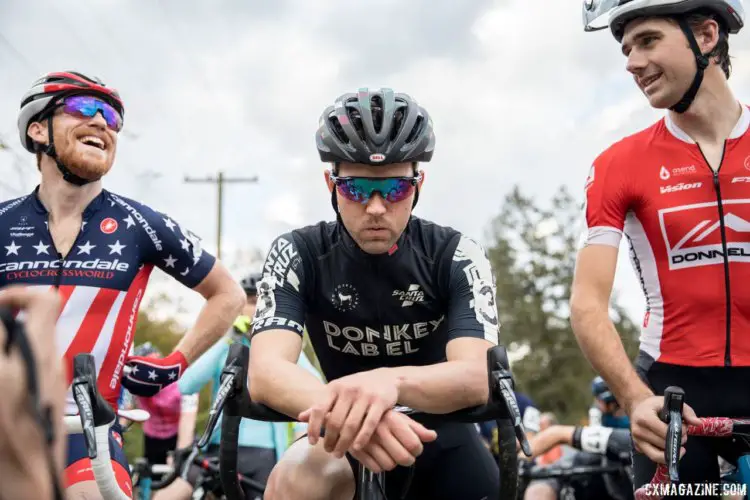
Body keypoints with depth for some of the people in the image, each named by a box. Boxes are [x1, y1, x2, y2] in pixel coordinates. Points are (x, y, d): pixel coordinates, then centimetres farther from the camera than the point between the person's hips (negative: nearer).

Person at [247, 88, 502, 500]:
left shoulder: (455, 256, -15)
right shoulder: (299, 255, -15)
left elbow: (476, 376, -30)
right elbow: (265, 372, -29)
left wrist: (390, 382, -53)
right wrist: (344, 410, -52)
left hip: (438, 438, 2)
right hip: (347, 442, -2)